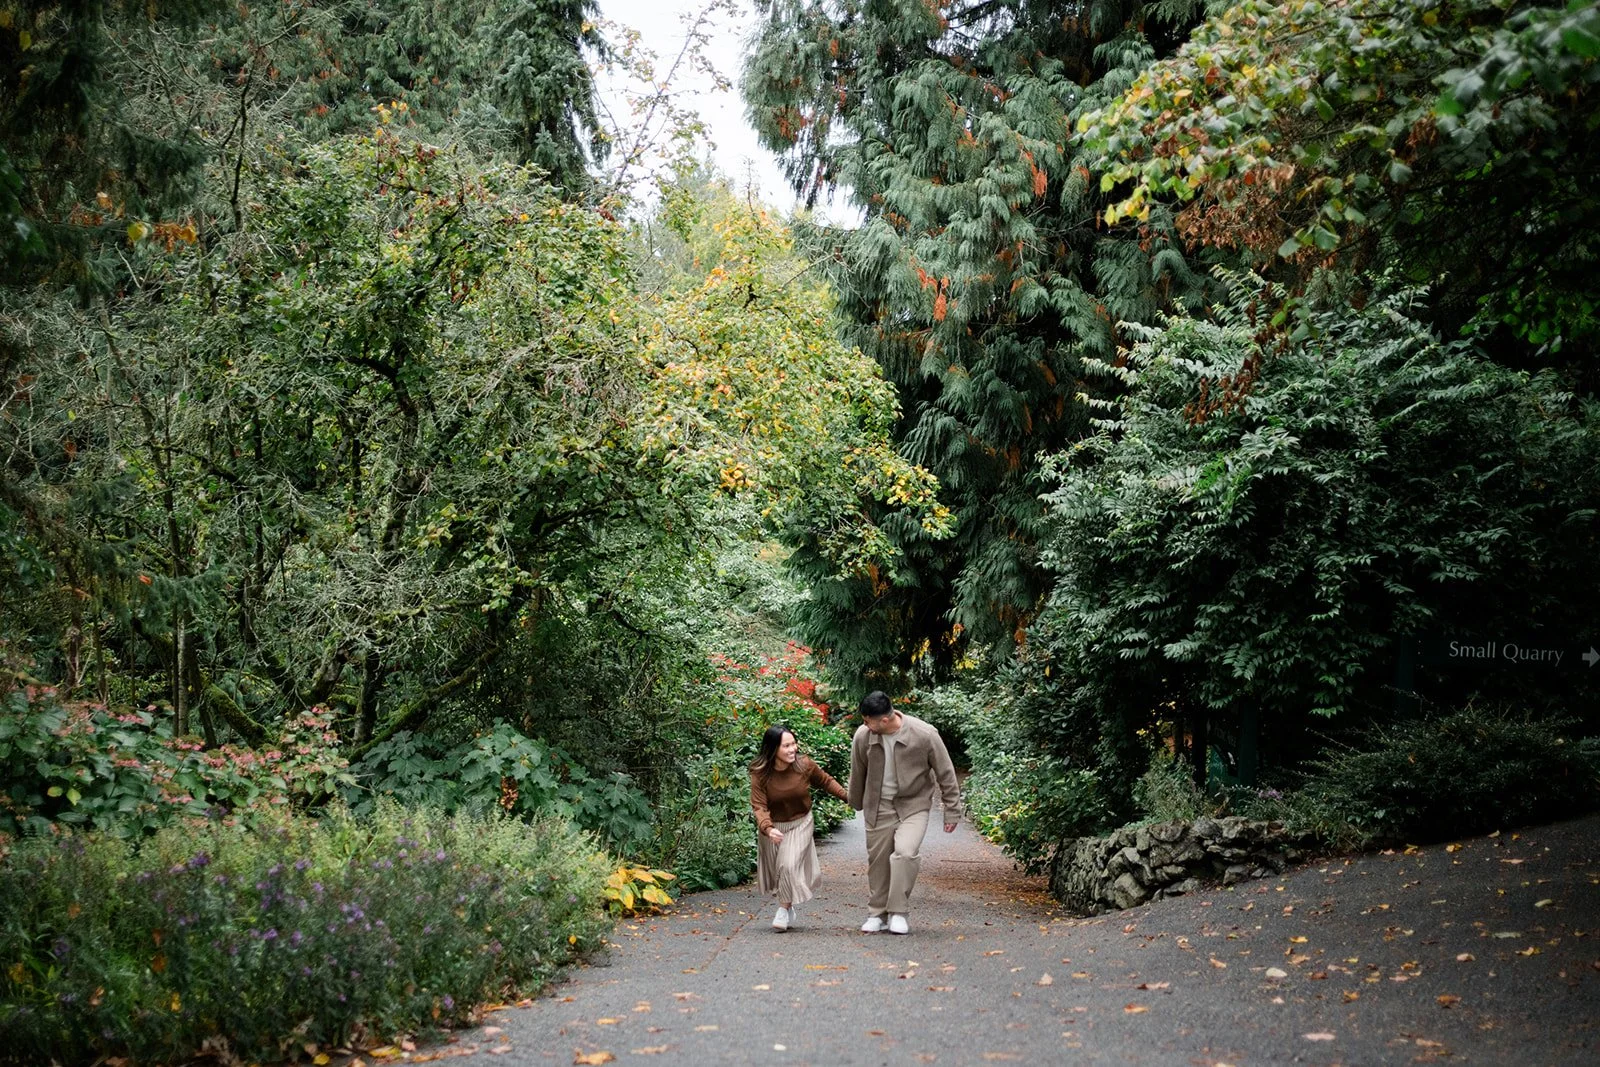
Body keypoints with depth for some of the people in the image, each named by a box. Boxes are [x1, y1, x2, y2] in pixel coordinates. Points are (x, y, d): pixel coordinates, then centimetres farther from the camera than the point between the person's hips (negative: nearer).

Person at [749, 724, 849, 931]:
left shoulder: (805, 765, -17)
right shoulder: (760, 774, -21)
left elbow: (826, 781, 2)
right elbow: (759, 806, -25)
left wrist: (847, 796, 3)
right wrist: (768, 829, -41)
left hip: (800, 824, -1)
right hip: (773, 827, 1)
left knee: (790, 865, -18)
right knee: (777, 869, 13)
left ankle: (785, 908, -3)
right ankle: (788, 906, 36)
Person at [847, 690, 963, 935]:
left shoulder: (925, 735, -21)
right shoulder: (862, 736, -14)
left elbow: (946, 774, -9)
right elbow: (857, 774, 6)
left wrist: (952, 811, -4)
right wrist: (857, 804, 20)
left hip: (914, 806, -3)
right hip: (879, 807, 3)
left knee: (905, 851, -23)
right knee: (878, 860, 6)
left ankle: (899, 912, -9)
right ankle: (878, 914, 24)